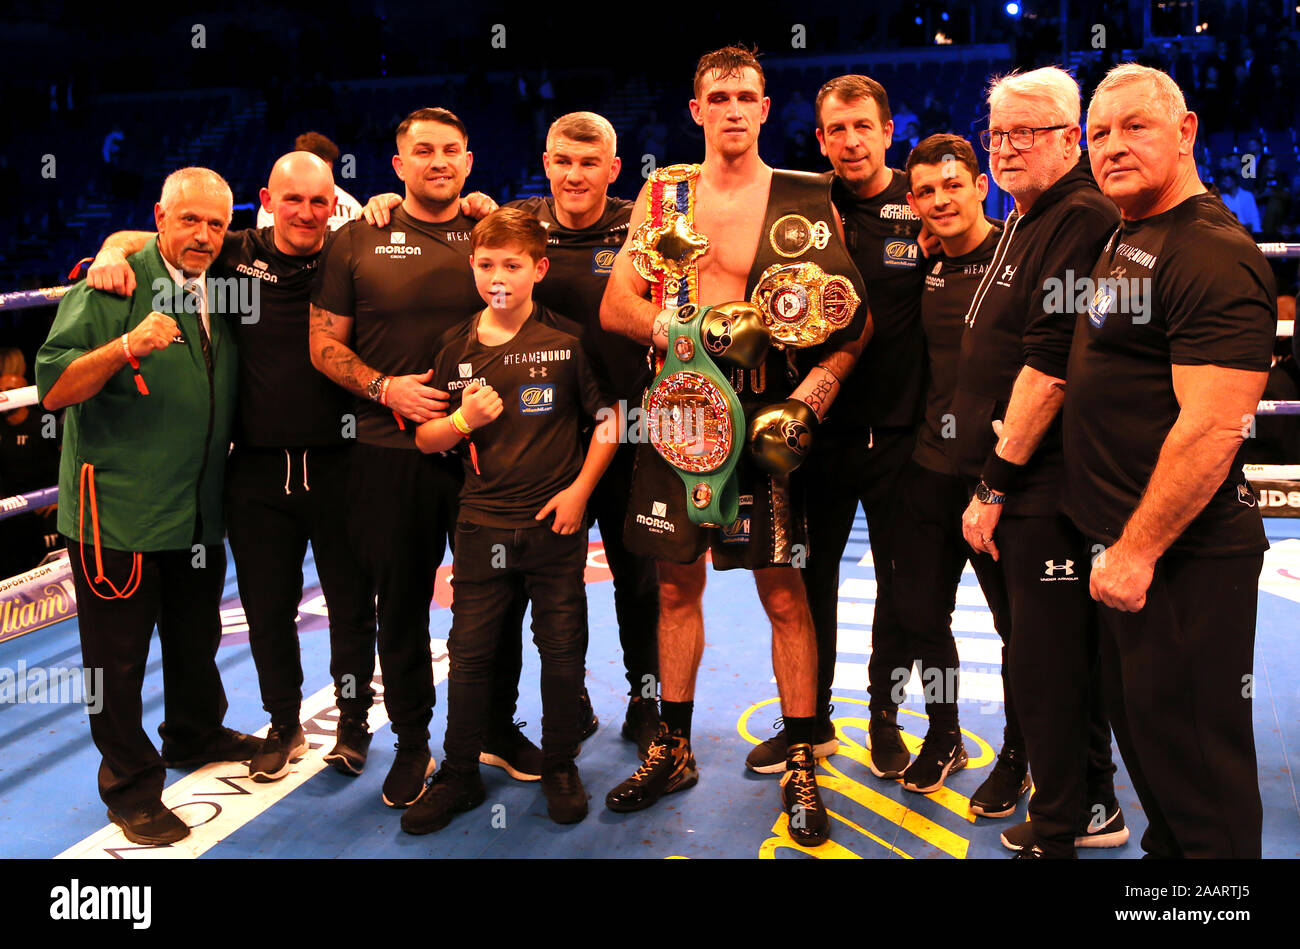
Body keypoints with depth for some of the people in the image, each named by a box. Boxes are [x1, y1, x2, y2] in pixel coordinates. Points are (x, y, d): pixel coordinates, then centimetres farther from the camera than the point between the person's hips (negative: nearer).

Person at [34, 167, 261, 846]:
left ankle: (195, 735, 44)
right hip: (118, 515, -7)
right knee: (118, 653, 4)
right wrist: (127, 346, -32)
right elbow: (52, 389, -19)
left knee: (197, 637, 22)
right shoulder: (112, 287, -13)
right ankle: (130, 784, 19)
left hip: (199, 511, 7)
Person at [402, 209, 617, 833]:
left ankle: (560, 768, 25)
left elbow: (610, 418, 1)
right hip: (483, 524, 2)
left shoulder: (567, 341, -4)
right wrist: (462, 420, -12)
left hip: (554, 523, -2)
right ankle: (458, 776, 21)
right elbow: (425, 439, 8)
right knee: (470, 652, 6)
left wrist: (580, 488, -6)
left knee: (562, 650, 6)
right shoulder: (457, 349, 4)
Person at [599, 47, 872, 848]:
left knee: (783, 591, -1)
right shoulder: (662, 194, 10)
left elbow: (858, 316, 0)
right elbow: (615, 307, 5)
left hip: (763, 414, -3)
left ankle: (801, 767, 11)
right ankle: (673, 749, 25)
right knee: (677, 584, 11)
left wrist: (810, 397, -13)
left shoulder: (807, 202, 2)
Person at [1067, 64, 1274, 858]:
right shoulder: (1125, 240, 12)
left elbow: (1214, 425, -25)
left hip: (1183, 556, -10)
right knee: (1138, 723, 21)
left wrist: (1138, 551, -22)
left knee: (1191, 747, 2)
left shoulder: (1213, 256, -19)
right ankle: (1166, 847, 38)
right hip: (1124, 542, 10)